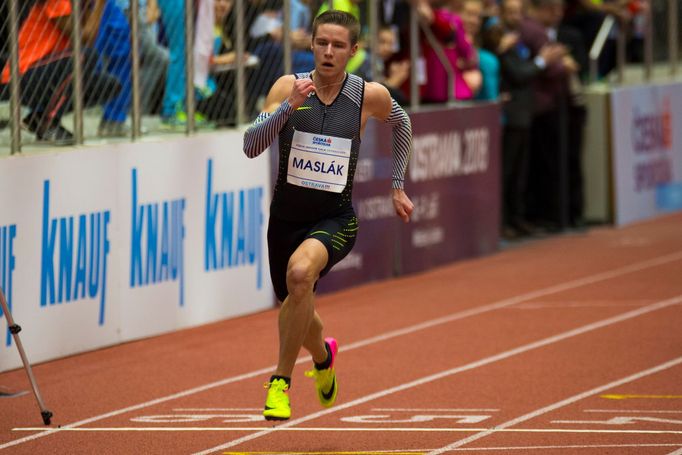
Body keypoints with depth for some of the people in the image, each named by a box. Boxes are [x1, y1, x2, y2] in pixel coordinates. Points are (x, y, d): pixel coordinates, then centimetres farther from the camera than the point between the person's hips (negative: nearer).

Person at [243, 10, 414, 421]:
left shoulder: (371, 96, -7)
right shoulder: (288, 87, -8)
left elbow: (401, 123, 17)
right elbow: (251, 147, -17)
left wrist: (398, 186, 18)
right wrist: (288, 107, -30)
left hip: (336, 219, -3)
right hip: (286, 217, 3)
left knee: (300, 272, -34)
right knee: (298, 314, 19)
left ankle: (281, 380, -20)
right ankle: (324, 355, 57)